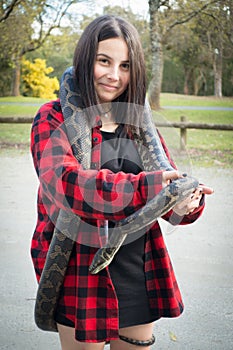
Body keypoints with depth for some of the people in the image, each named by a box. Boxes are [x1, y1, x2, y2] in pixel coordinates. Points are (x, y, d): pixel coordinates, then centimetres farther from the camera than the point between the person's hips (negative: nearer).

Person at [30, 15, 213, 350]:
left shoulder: (140, 123, 8)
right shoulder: (55, 118, -7)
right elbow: (61, 180, -26)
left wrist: (187, 204, -23)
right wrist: (146, 187, -37)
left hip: (140, 272, 5)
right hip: (82, 271, -4)